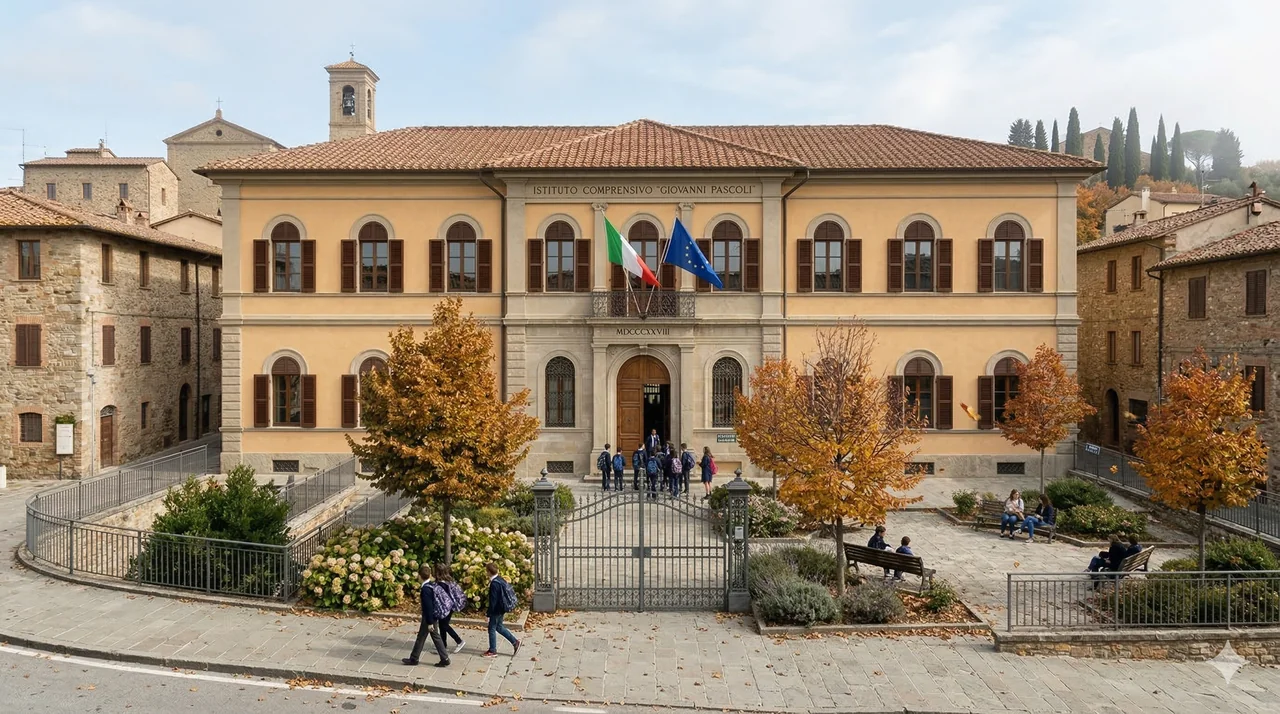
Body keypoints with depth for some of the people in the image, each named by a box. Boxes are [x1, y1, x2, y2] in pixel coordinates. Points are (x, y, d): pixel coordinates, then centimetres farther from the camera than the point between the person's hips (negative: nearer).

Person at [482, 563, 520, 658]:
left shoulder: (494, 584, -25)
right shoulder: (500, 579, 4)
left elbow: (493, 600, -22)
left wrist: (488, 612, -14)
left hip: (497, 610, -9)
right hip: (502, 608, 9)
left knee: (492, 628, 5)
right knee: (499, 626, 21)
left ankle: (492, 651, 16)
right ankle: (515, 642, 22)